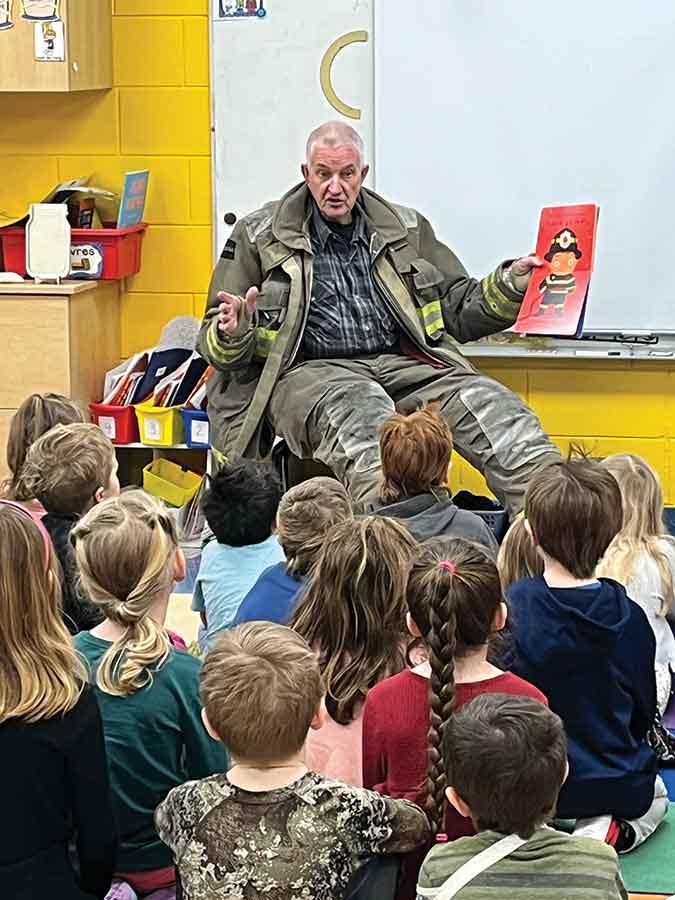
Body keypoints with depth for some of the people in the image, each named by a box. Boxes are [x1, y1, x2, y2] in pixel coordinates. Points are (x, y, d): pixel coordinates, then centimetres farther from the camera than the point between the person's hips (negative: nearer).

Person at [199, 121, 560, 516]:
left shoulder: (407, 229, 21)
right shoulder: (259, 236, 12)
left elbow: (458, 309, 23)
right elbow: (214, 343, 11)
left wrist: (510, 284, 5)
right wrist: (231, 336, -13)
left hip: (402, 364, 4)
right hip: (307, 372, -3)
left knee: (481, 398, -25)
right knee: (359, 408, -39)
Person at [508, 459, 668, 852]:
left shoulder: (510, 607, -17)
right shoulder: (629, 618, -13)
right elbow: (644, 712, 0)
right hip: (614, 785, -1)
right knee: (655, 796, 33)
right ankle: (610, 830, 0)